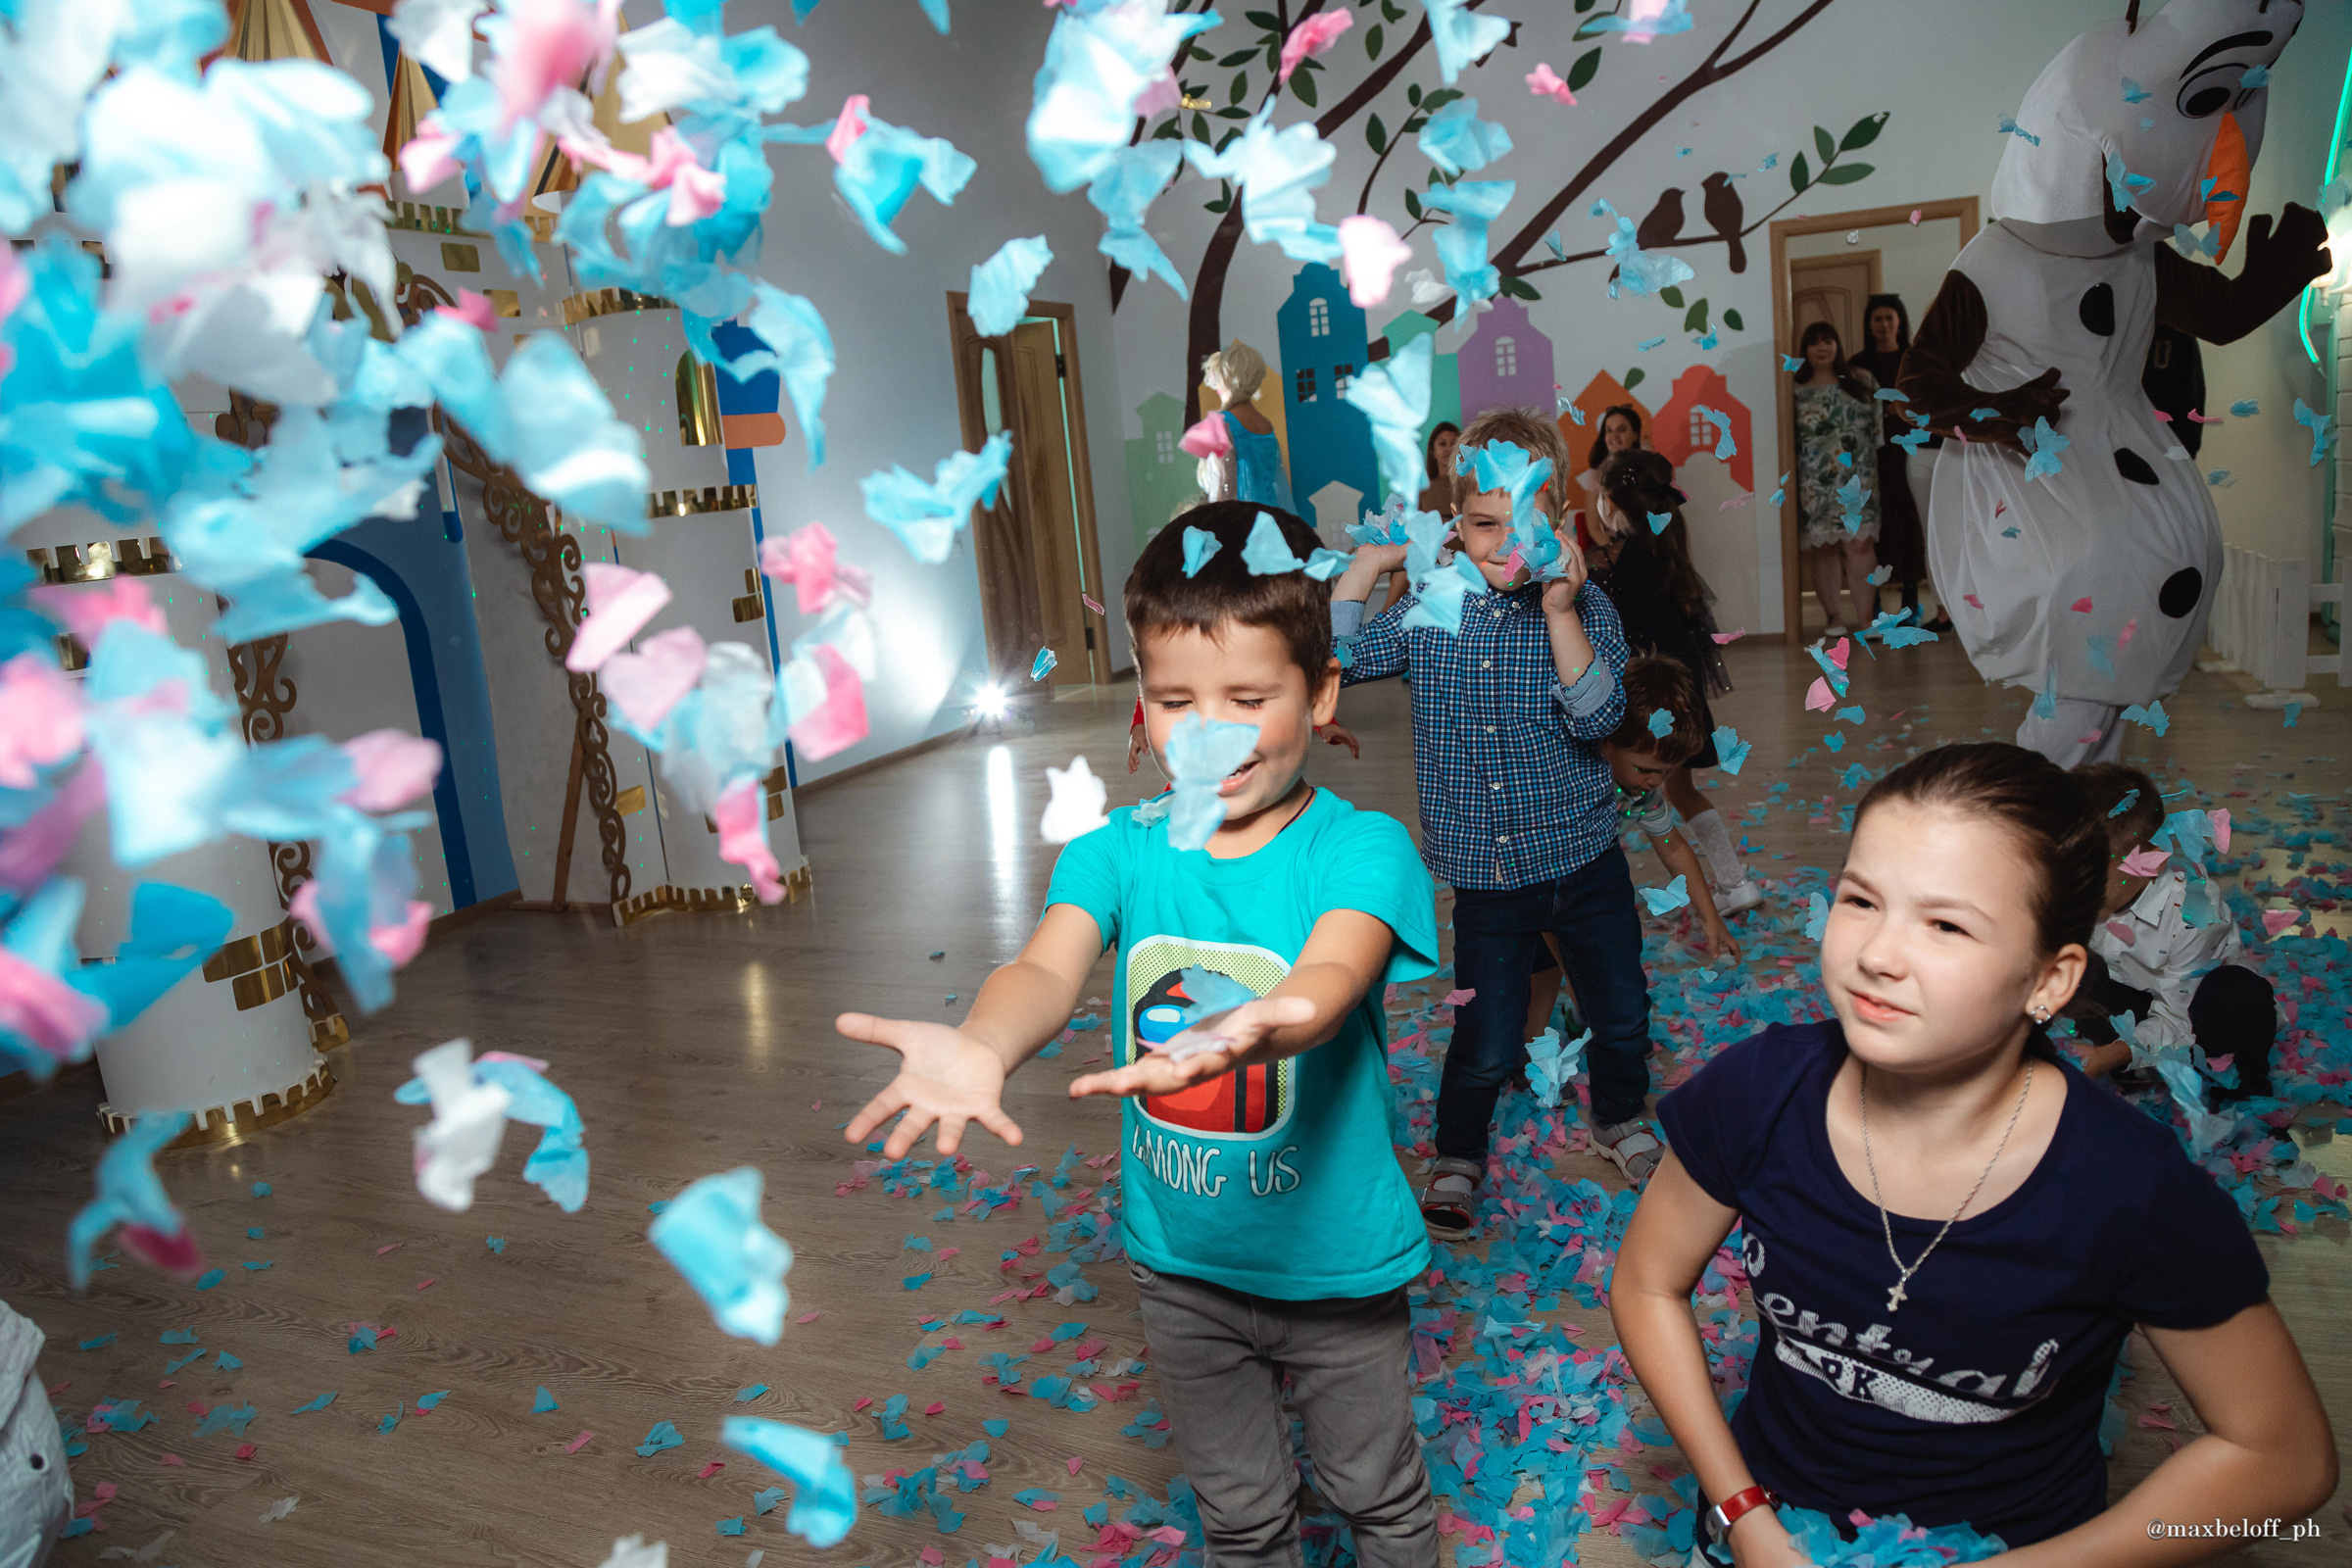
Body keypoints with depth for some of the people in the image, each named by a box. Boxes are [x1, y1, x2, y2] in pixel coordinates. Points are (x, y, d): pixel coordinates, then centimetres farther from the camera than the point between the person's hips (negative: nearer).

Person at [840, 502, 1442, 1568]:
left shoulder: (1360, 849, -20)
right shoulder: (1119, 852, -10)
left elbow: (1332, 973, -39)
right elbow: (1049, 967, -27)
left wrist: (1247, 1037, -62)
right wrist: (981, 1046, -51)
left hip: (1335, 1261, -2)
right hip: (1178, 1261, 3)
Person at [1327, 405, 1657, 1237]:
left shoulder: (1584, 607, -8)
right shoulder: (1427, 613, -4)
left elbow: (1598, 717, -21)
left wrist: (1560, 610, -28)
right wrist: (1366, 562, -10)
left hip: (1585, 859, 1)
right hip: (1485, 874, 0)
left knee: (1622, 1016, 17)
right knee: (1486, 1044, 3)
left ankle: (1618, 1117, 47)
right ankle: (1457, 1155, 31)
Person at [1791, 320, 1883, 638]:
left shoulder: (1862, 381, 12)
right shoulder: (1798, 392, 7)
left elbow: (1880, 422, 15)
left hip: (1856, 479, 0)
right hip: (1815, 484, 0)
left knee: (1859, 542, -10)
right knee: (1823, 548, -1)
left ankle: (1865, 617, -8)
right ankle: (1831, 616, 9)